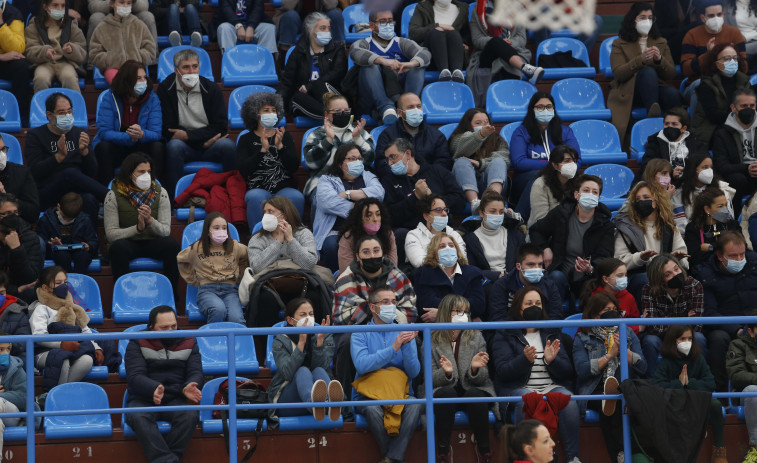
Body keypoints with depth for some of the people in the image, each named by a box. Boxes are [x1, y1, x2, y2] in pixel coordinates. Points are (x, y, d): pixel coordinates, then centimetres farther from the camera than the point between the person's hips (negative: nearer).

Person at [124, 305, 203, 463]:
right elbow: (135, 376, -7)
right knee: (139, 418, -36)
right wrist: (154, 389, -30)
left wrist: (188, 388, -20)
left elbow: (195, 373, 7)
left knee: (189, 415, -33)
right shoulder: (138, 343, 5)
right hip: (144, 399, -2)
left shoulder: (188, 342, 14)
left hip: (176, 398, 2)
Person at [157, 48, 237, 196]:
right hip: (184, 146, -1)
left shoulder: (211, 89, 1)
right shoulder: (165, 89, -2)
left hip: (210, 145, 1)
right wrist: (203, 140, -14)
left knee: (228, 145, -29)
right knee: (174, 146, -34)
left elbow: (221, 127, -3)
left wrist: (188, 135, -15)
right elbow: (168, 130, -6)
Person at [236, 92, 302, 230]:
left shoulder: (284, 136, 18)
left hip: (284, 187, 2)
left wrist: (280, 146, -9)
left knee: (297, 198, -33)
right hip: (258, 188, -2)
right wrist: (263, 150, -14)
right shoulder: (246, 140, 12)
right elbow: (243, 169, -4)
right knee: (256, 198, -37)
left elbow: (295, 166, 5)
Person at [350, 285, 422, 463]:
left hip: (400, 393, 2)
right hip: (368, 394, -2)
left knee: (415, 405, -31)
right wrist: (393, 349, -20)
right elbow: (361, 365, -15)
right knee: (373, 409, -36)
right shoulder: (360, 335, 5)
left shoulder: (403, 333, 13)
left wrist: (407, 345, -15)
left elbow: (414, 372, 1)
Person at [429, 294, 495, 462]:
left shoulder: (476, 337, 7)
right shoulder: (432, 341, 3)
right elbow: (430, 378, -1)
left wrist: (475, 368, -21)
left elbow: (482, 379, 2)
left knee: (474, 395, -34)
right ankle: (443, 448, -29)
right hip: (445, 391, -1)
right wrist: (446, 373, -22)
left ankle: (484, 449, -22)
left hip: (473, 389, 1)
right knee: (447, 393, -35)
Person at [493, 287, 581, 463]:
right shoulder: (505, 335, 11)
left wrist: (552, 360, -10)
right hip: (518, 388, -2)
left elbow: (567, 371, 12)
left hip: (551, 387, 2)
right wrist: (525, 360, -21)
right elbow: (503, 371, -3)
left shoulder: (552, 333, 20)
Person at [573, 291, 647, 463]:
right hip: (595, 390, -2)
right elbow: (582, 370, -8)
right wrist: (610, 355, -9)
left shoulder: (627, 333, 19)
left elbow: (642, 368, 9)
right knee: (610, 406, -38)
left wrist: (624, 350, -7)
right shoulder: (582, 338, 10)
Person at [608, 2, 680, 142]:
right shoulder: (620, 44, 11)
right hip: (628, 92, -2)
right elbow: (618, 74, -6)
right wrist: (641, 60, -20)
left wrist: (660, 59, -10)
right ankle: (653, 116, -48)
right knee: (648, 72, -36)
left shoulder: (661, 42, 21)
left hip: (656, 89, 3)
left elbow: (671, 74, 11)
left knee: (672, 93, -35)